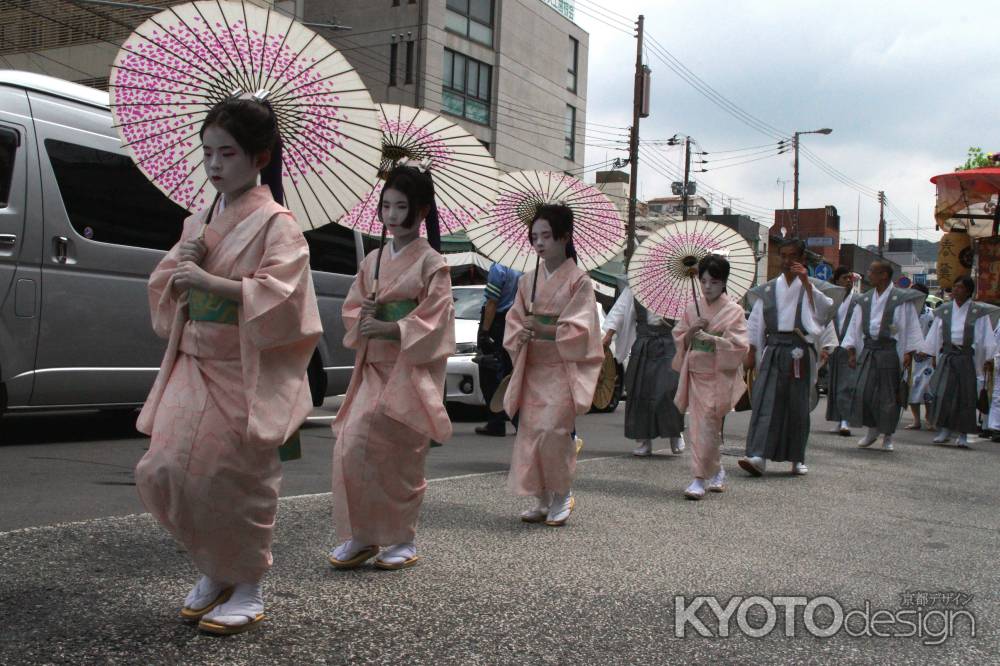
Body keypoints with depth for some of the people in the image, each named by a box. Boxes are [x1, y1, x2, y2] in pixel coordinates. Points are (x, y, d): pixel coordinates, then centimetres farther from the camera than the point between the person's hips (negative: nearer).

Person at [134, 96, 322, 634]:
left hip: (248, 372, -7)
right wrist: (183, 266, -3)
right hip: (194, 366, 7)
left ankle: (247, 588, 16)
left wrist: (210, 281, -24)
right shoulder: (199, 222, 14)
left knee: (235, 478, -3)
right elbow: (164, 290, 18)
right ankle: (214, 569, 23)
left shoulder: (275, 224, -7)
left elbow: (277, 295, -19)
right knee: (164, 470, 2)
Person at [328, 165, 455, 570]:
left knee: (398, 454, -5)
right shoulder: (373, 260, 14)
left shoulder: (431, 262, -3)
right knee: (352, 445, -5)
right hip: (373, 367, 5)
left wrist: (390, 328, -20)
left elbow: (435, 319, -11)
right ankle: (359, 536, 5)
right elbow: (351, 307, 16)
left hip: (412, 369, -5)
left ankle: (402, 540, 10)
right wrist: (363, 317, -7)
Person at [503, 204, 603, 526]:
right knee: (530, 432, 2)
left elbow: (580, 329, -11)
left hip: (563, 369, -5)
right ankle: (542, 500, 14)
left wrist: (544, 330, -19)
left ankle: (563, 494, 4)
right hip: (532, 368, 5)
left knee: (552, 430, -16)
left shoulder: (579, 281, -5)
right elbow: (514, 320, 11)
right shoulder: (528, 280, 11)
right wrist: (519, 336, -11)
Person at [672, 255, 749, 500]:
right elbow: (679, 340, 11)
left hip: (719, 376, -4)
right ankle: (717, 471, 26)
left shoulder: (734, 311, -4)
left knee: (707, 426, -9)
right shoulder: (692, 309, 9)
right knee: (701, 426, 8)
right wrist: (692, 330, -8)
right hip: (696, 374, 5)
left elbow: (740, 346, -9)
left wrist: (711, 338, -18)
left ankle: (701, 479, -4)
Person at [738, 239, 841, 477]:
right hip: (773, 350, 1)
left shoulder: (811, 286, 7)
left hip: (800, 352, -1)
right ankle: (758, 456, -16)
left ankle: (797, 459, 16)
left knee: (798, 406, 4)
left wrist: (806, 283, -18)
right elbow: (755, 324, 13)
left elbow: (825, 308, -14)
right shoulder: (768, 290, 12)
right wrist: (751, 353, 8)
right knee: (766, 403, -9)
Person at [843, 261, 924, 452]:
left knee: (888, 395, 2)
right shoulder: (865, 299, 10)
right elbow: (855, 327, 13)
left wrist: (909, 353, -10)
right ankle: (872, 430, 16)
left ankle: (887, 436, 17)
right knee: (863, 392, -4)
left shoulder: (901, 299, -5)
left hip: (890, 351, -4)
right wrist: (851, 352, 7)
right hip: (867, 350, 4)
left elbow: (910, 328, -4)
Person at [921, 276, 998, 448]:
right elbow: (934, 335, 11)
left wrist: (988, 359, -6)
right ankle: (945, 430, 4)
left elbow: (986, 337, -1)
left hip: (967, 358, -2)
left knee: (965, 395, 2)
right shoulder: (944, 310, 7)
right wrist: (926, 353, 8)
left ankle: (963, 435, 11)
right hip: (947, 356, 2)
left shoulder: (978, 312, -1)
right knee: (942, 393, -8)